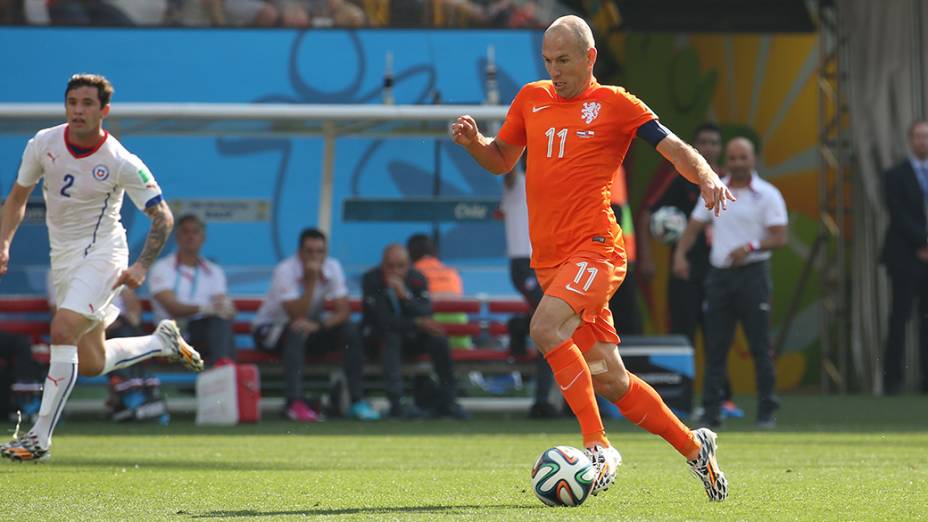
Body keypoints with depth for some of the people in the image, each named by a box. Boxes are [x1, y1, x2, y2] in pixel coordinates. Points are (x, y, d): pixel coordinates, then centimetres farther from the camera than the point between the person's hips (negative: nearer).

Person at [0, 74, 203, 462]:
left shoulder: (122, 163, -16)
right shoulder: (43, 144, -4)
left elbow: (162, 217, -8)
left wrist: (142, 265, -20)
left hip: (101, 252, -6)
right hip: (63, 260, 6)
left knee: (62, 331, -26)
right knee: (91, 364, 9)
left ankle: (39, 438, -22)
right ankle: (163, 341, 37)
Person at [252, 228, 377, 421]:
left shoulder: (332, 267, -9)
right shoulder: (285, 270, -23)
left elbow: (343, 310, -15)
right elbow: (297, 315, -30)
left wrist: (318, 324, -34)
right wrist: (311, 280, -35)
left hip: (312, 328, 5)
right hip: (269, 329, -5)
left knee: (349, 331, -18)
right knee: (297, 331, -37)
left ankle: (357, 400, -19)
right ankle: (294, 403, -43)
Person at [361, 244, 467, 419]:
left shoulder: (417, 278, -8)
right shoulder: (371, 280, -17)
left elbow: (426, 315, -21)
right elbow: (383, 320, -25)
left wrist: (406, 296, -37)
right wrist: (417, 323, -29)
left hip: (411, 338, 3)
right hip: (378, 337, -3)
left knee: (438, 338, -23)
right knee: (391, 336, -36)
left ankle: (446, 402, -16)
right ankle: (396, 402, -44)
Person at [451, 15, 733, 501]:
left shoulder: (616, 104, 1)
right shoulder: (531, 99, 15)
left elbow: (675, 148, 3)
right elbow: (500, 160, 24)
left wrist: (707, 178, -17)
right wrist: (472, 141, 3)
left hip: (595, 247, -5)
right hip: (549, 257, 5)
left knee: (546, 327, -29)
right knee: (608, 378, 5)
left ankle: (598, 447, -24)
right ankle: (693, 447, 22)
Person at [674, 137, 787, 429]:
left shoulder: (767, 195, -1)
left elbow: (780, 237, -6)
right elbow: (694, 227, 14)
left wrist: (751, 247, -22)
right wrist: (680, 254, -3)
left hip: (752, 273, -4)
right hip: (719, 273, 4)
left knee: (760, 347, -4)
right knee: (715, 347, 0)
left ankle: (766, 412, 2)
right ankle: (712, 412, 2)